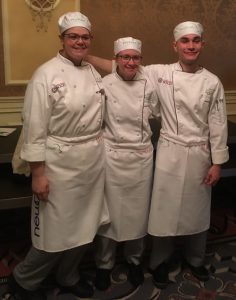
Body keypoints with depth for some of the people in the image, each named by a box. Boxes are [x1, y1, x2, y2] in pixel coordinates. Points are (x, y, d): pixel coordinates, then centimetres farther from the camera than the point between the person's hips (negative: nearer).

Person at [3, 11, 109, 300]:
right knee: (56, 231, 2)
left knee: (84, 226, 16)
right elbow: (35, 129, -14)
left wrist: (98, 151, 13)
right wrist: (38, 174, -15)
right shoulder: (46, 75, -13)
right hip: (60, 162, -7)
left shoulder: (93, 72, 8)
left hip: (93, 160, 7)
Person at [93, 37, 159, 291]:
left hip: (141, 157, 2)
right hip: (112, 156, -2)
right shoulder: (104, 85, -6)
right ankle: (104, 264, 28)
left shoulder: (148, 86, 1)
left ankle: (134, 260, 36)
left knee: (138, 212, 12)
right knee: (109, 212, 6)